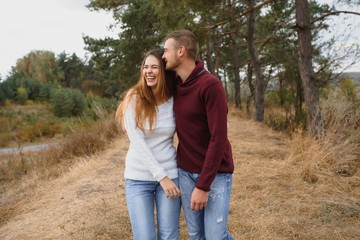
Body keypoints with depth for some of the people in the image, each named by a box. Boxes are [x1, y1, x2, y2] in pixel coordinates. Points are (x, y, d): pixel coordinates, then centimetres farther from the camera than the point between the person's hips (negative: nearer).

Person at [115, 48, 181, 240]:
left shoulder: (175, 101, -2)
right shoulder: (134, 98, -9)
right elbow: (137, 142, -15)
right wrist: (161, 177, -18)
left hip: (170, 174, 2)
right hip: (137, 178, -2)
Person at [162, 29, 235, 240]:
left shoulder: (211, 85, -19)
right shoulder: (175, 85, 4)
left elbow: (218, 138, -21)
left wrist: (203, 185, -21)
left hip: (215, 173, -6)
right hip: (186, 171, 6)